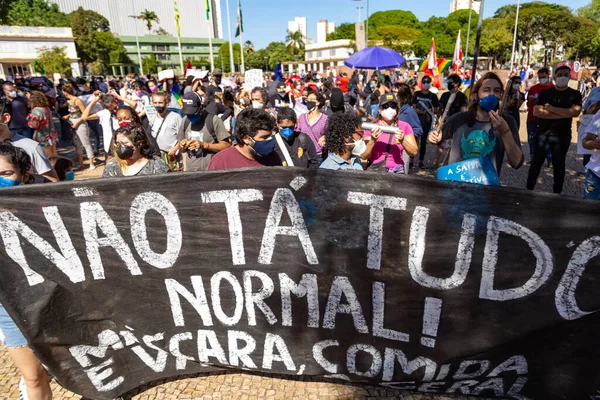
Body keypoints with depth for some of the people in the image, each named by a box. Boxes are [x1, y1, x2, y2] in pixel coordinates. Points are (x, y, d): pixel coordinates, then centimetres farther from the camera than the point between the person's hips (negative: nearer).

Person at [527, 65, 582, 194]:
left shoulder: (575, 94, 3)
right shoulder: (545, 93, 2)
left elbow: (575, 112, -15)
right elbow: (536, 112, -13)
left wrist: (551, 108, -16)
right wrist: (563, 114, -15)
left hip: (562, 135, 0)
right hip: (543, 133, 0)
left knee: (559, 164, 9)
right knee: (536, 162, 6)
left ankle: (557, 192, 20)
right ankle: (529, 189, 15)